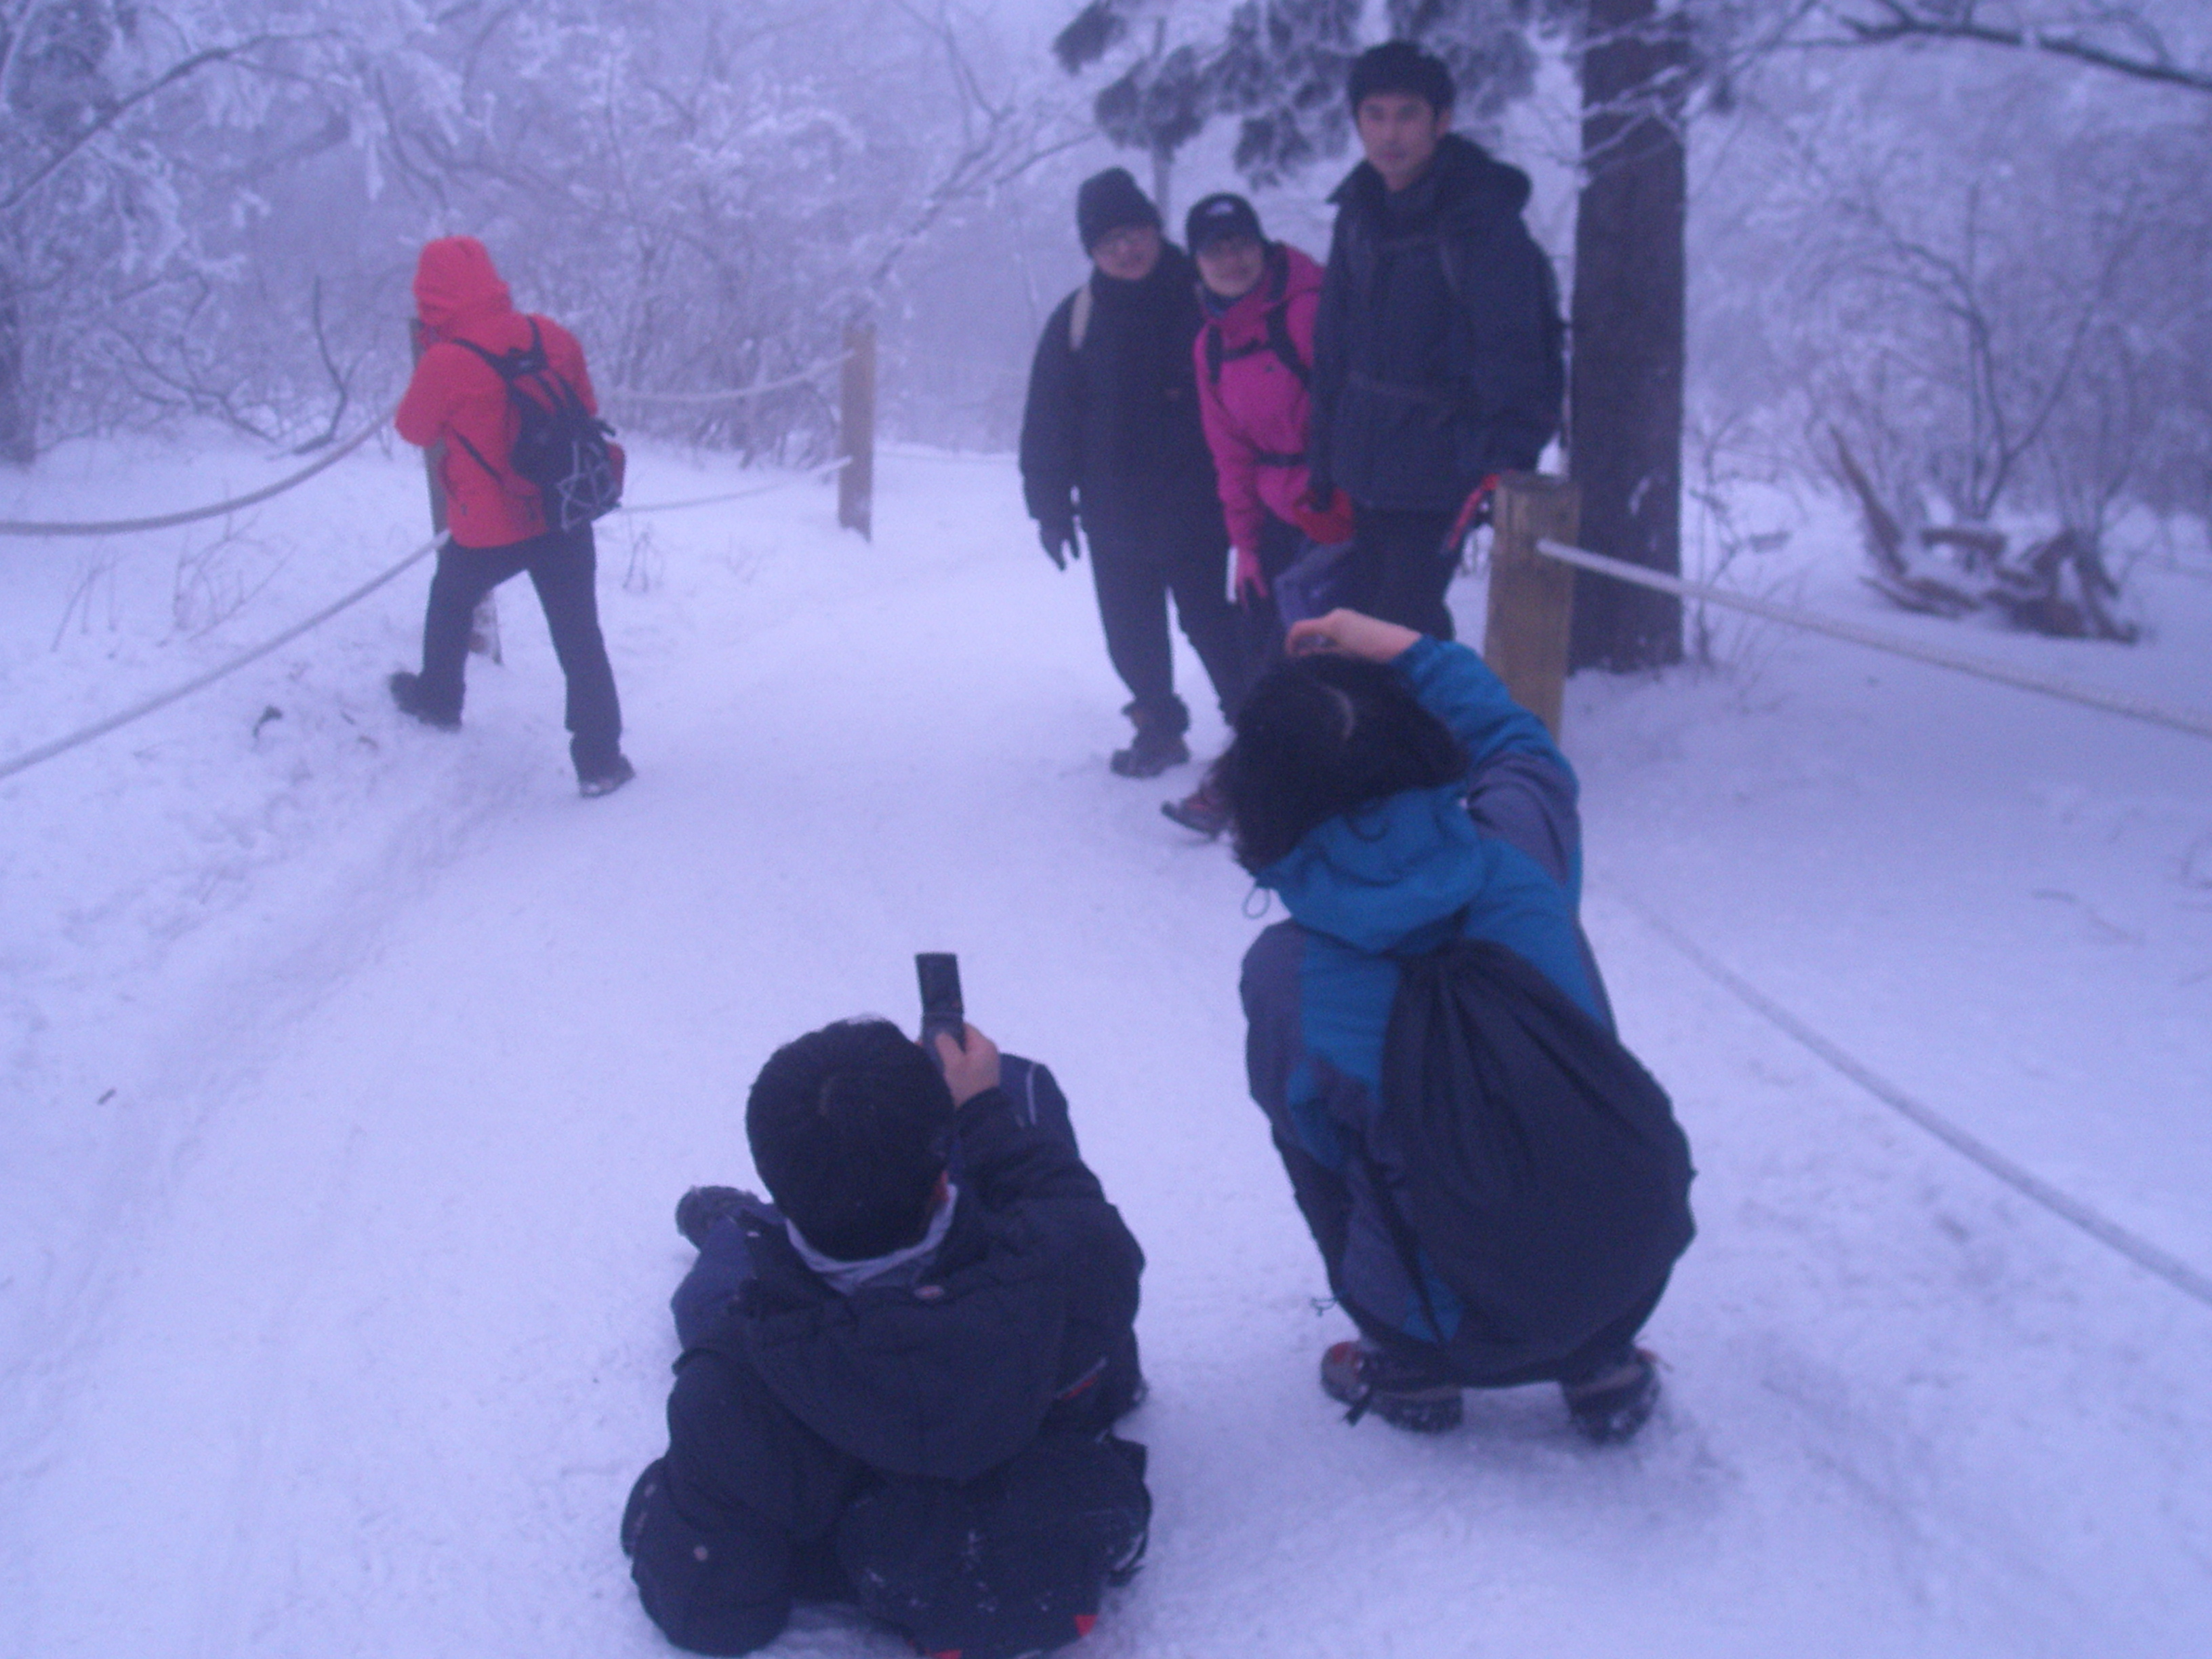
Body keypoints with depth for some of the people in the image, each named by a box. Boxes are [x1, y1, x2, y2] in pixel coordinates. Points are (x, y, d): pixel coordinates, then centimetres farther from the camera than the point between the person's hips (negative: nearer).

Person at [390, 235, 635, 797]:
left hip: (488, 530, -3)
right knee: (579, 636, 8)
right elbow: (586, 410, 10)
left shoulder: (445, 363, -17)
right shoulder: (551, 337, -4)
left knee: (450, 601, 27)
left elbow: (415, 430, 1)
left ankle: (437, 698, 46)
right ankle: (600, 759, 7)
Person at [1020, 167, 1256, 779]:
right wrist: (1050, 505, 1)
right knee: (1131, 637, 11)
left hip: (1195, 508, -3)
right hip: (1115, 516, 3)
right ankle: (1158, 726, 29)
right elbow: (1047, 422, 4)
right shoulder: (1076, 320, 0)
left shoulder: (1202, 300, -6)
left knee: (1209, 623, 1)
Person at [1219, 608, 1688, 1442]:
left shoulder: (1286, 969, -19)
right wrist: (1407, 648, 16)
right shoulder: (1520, 844, -14)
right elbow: (1523, 747, 12)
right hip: (1634, 1272, 3)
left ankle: (1412, 1373, 28)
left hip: (1469, 1327, -2)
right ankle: (1604, 1366, 29)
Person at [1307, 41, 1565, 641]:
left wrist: (1504, 466, -25)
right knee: (1365, 606, 15)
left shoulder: (1482, 219, -16)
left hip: (1442, 460, -7)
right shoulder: (1360, 210, 5)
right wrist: (1323, 456, 13)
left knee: (1402, 618, -8)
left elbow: (1510, 353, -18)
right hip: (1367, 453, 7)